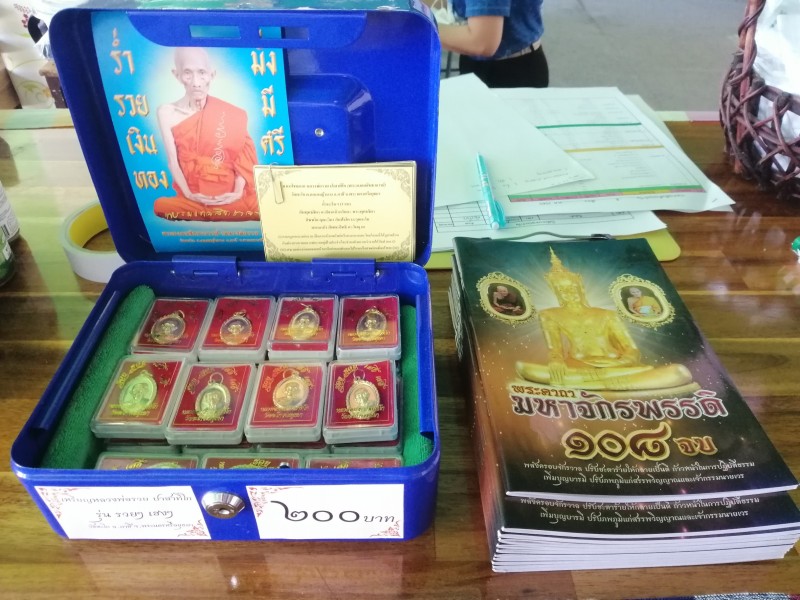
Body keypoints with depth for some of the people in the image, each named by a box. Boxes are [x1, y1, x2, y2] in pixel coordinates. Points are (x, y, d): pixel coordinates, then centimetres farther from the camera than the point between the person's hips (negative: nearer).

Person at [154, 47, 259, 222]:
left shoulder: (230, 114, 1)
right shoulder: (167, 113, 1)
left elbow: (243, 158, -1)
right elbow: (173, 161, -1)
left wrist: (238, 192, -14)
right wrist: (188, 194, -12)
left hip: (229, 198, 1)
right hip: (192, 199, -1)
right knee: (163, 207, -31)